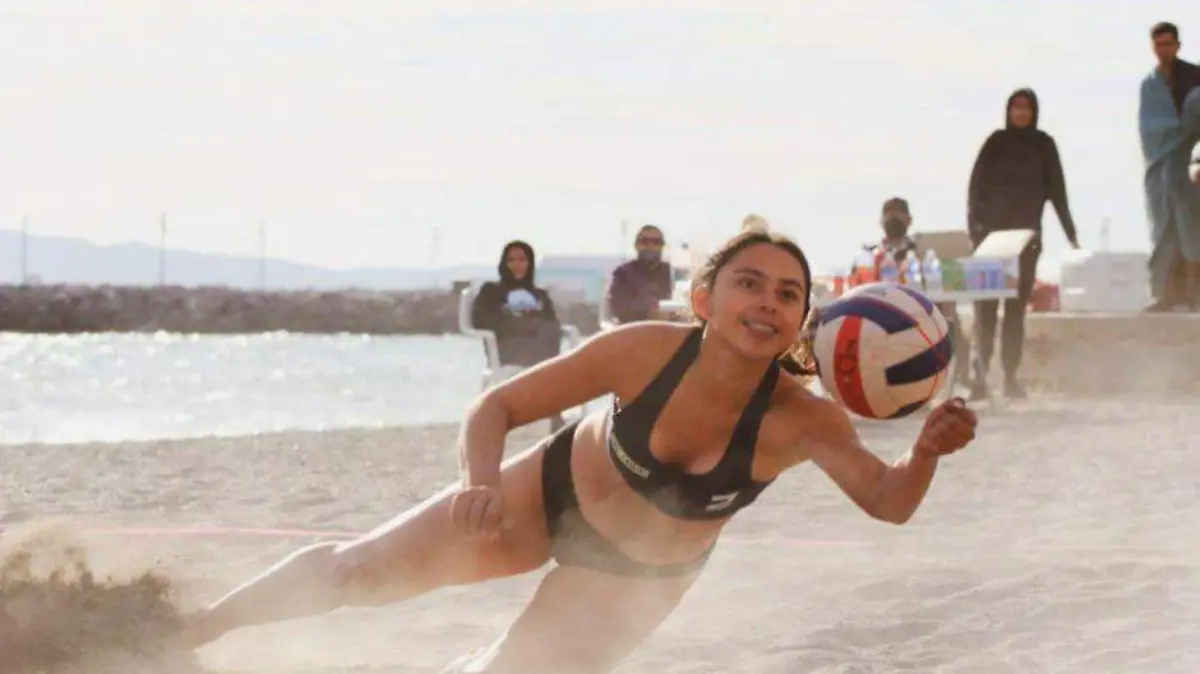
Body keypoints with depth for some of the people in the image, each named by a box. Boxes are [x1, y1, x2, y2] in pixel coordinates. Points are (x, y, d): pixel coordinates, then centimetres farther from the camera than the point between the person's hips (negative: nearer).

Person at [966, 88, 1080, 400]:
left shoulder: (1044, 145, 6)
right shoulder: (996, 142, 5)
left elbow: (1056, 190, 6)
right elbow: (975, 185, 1)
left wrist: (1070, 233, 1)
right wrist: (973, 227, -11)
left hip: (1025, 235, 1)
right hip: (990, 234, -1)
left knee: (1016, 308, 2)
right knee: (985, 307, -8)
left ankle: (1010, 377, 4)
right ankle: (980, 376, -13)